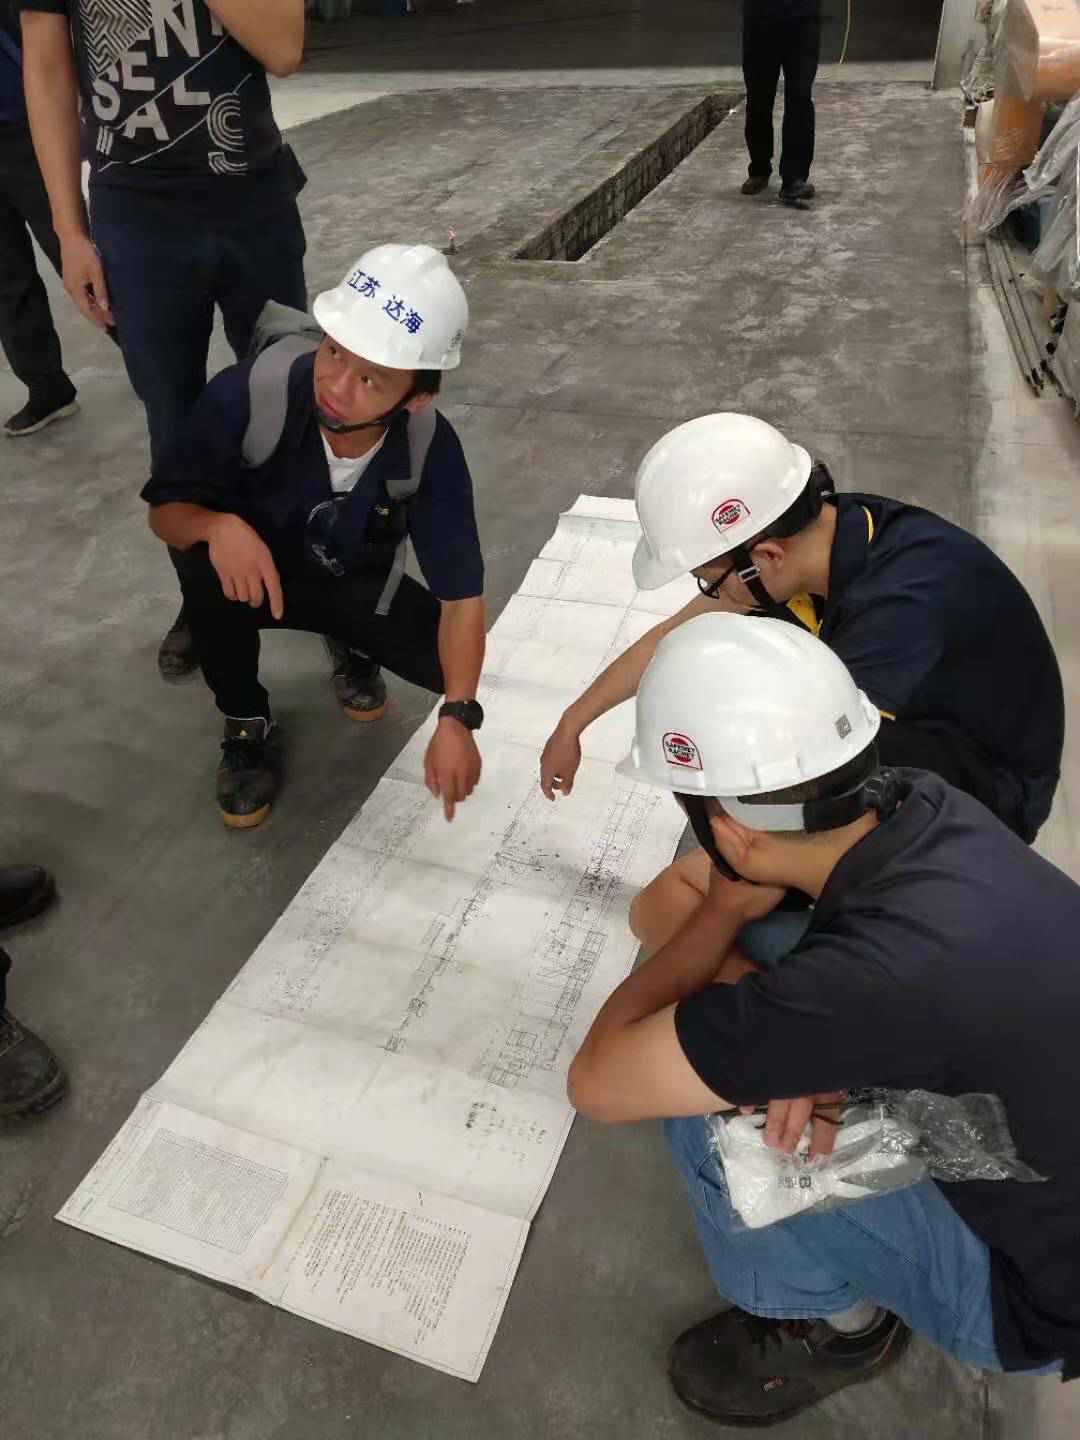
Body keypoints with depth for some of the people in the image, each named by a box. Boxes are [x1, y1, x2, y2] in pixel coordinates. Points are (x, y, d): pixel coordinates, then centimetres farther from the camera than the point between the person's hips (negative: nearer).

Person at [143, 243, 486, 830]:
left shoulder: (431, 449, -29)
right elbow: (165, 510, -18)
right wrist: (220, 527, -43)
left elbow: (461, 596, -24)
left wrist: (456, 719, -36)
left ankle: (356, 651, 15)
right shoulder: (247, 395, -33)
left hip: (358, 584, 1)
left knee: (449, 662, -22)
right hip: (258, 570, 0)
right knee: (206, 568, -35)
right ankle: (246, 727, -7)